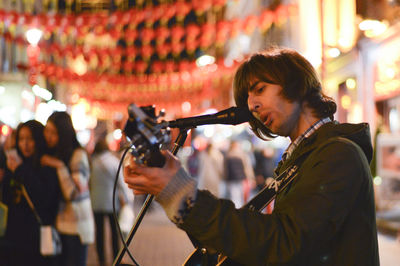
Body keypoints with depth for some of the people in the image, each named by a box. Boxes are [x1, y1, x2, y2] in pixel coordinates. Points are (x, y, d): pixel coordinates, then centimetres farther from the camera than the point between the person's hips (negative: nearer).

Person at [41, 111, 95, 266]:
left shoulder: (78, 155, -13)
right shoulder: (48, 154, 8)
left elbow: (74, 194, -17)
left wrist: (60, 166, -21)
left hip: (76, 227, -6)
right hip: (57, 224, 6)